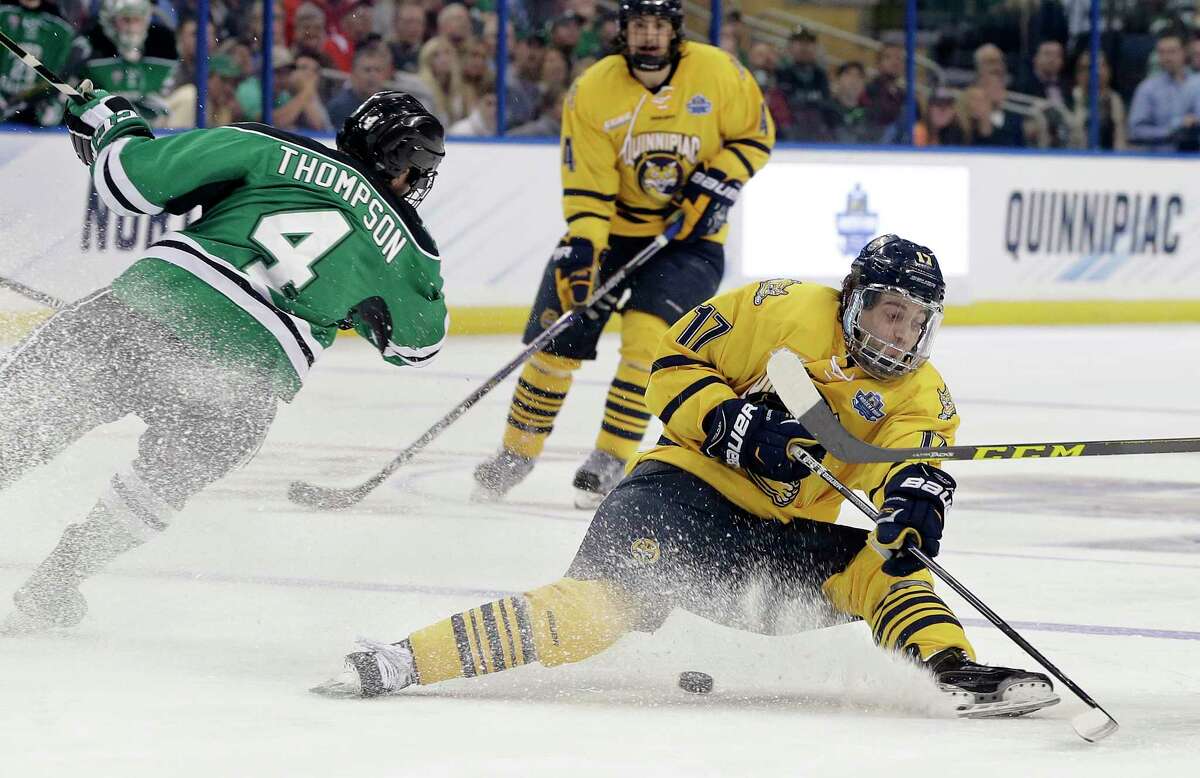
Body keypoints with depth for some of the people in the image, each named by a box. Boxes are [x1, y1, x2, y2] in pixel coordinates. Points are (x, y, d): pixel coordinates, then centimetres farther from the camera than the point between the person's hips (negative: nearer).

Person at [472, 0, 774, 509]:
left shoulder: (717, 73, -13)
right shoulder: (592, 93, -13)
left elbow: (754, 135, 1)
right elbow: (587, 187, -12)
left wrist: (719, 184, -14)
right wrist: (582, 247, -26)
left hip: (690, 234, -1)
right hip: (611, 227, 1)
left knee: (648, 335, -21)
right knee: (557, 337, -2)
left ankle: (612, 458, -11)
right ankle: (518, 451, 17)